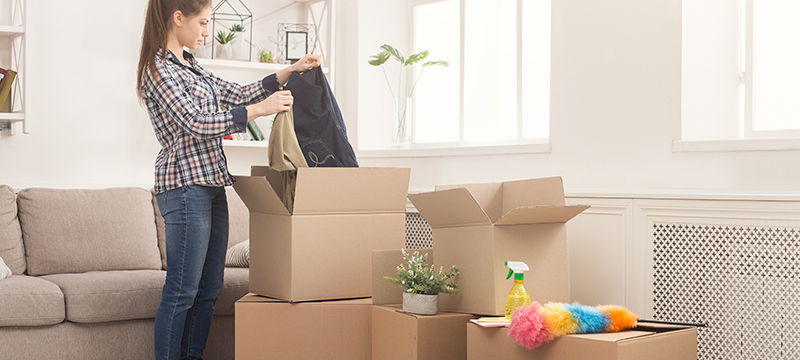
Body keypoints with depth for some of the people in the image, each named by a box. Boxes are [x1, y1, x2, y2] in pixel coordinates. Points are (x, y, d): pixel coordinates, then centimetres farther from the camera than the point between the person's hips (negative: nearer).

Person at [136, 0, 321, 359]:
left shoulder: (192, 69, 19)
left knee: (208, 289, 9)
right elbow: (196, 124, -17)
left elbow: (240, 94, 23)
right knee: (182, 290, -7)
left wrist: (291, 71, 17)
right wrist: (260, 109, -15)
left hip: (212, 185, 9)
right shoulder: (158, 69, -9)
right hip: (185, 186, -9)